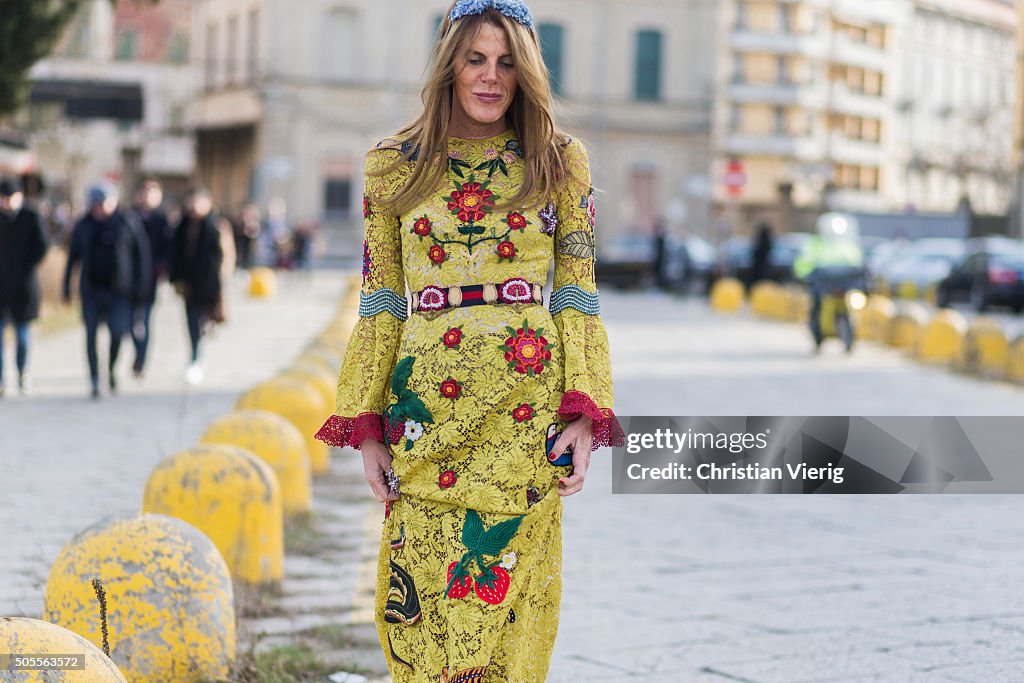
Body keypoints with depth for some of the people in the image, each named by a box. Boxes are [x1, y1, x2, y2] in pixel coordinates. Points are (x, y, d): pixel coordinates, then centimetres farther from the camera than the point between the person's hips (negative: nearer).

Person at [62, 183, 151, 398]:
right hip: (91, 289, 2)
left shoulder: (128, 225, -2)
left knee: (118, 332, -9)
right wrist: (67, 288, 9)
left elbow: (142, 256, 1)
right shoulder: (83, 227, 5)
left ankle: (112, 369, 19)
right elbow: (73, 257, 11)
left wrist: (139, 286, -3)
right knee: (91, 334, -1)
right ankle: (94, 380, 7)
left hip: (118, 290, -2)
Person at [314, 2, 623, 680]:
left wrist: (583, 417, -5)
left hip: (527, 407, 0)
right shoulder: (393, 164, 9)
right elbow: (381, 305, 9)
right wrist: (367, 426, 3)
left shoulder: (561, 160, 7)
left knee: (509, 597, -1)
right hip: (426, 408, 1)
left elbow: (578, 296, 6)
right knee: (422, 610, -2)